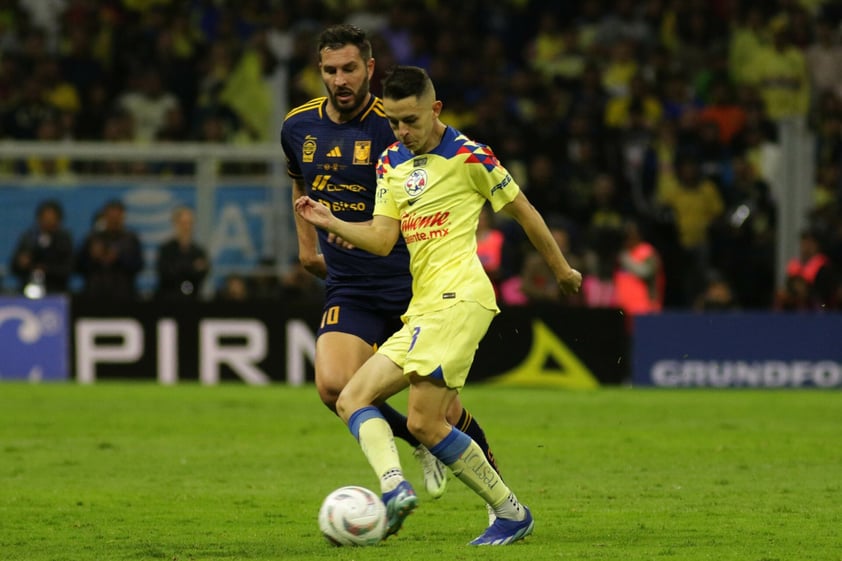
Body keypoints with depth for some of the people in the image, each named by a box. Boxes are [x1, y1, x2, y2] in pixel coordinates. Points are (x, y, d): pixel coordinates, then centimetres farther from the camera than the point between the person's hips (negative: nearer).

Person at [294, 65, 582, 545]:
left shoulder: (467, 156, -4)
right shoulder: (391, 163, 16)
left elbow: (523, 211, 6)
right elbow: (382, 239, 9)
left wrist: (562, 269, 14)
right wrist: (330, 224, -6)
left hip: (458, 299, -9)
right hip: (422, 308, 9)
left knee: (424, 422, -17)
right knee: (352, 400, -2)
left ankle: (512, 513, -9)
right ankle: (395, 488, -22)